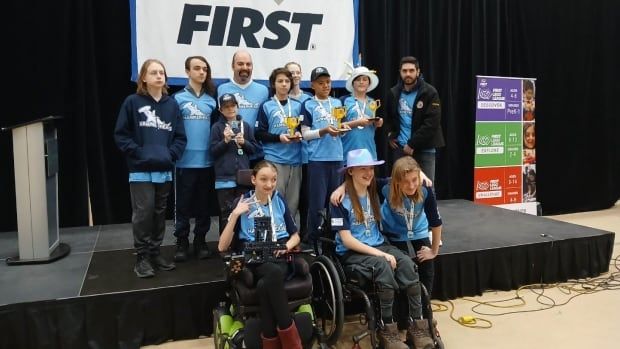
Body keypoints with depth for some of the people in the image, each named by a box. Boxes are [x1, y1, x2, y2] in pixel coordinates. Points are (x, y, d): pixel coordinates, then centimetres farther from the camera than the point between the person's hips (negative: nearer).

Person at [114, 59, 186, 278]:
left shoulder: (172, 104, 7)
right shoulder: (132, 102, -3)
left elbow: (180, 136, 7)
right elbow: (121, 135, -4)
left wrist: (171, 154, -7)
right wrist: (139, 153, -13)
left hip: (165, 170, 4)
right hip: (141, 170, -4)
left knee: (160, 213, 12)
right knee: (143, 213, -4)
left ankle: (155, 253, 24)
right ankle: (142, 257, 9)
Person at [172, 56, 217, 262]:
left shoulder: (211, 99, 8)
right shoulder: (178, 98, 0)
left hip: (207, 160, 3)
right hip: (185, 160, -3)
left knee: (204, 204, 10)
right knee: (183, 204, 5)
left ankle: (200, 242, 22)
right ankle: (182, 243, 17)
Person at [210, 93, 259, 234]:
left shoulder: (246, 126, 10)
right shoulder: (217, 127, 2)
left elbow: (254, 149, 12)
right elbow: (213, 151, -2)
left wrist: (244, 142, -6)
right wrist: (225, 140, -15)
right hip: (224, 177, -2)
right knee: (226, 213, 0)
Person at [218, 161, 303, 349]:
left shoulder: (279, 200, 14)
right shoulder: (242, 203, 7)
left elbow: (295, 236, 21)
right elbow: (222, 247, 1)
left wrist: (287, 246, -3)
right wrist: (235, 215, -10)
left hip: (281, 258, 1)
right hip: (255, 261, -1)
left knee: (265, 285, -35)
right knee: (274, 272, -37)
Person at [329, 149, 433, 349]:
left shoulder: (375, 192, 7)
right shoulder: (341, 200, -10)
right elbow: (346, 239, -15)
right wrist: (379, 254, -20)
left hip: (379, 245, 5)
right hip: (352, 253, -5)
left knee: (407, 263, -23)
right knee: (383, 266, -34)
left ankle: (417, 326, -19)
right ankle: (387, 330, -23)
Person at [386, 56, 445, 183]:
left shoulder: (429, 92, -7)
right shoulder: (393, 92, 7)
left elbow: (432, 123, -14)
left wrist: (412, 144, -16)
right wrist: (390, 135, 9)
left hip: (424, 149, -3)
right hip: (401, 148, 4)